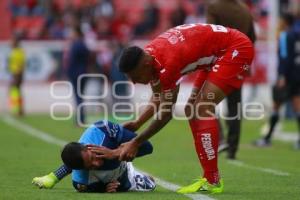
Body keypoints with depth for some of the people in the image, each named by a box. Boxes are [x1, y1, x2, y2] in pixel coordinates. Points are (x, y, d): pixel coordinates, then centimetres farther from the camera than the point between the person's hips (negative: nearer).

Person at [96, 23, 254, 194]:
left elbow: (166, 112, -22)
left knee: (203, 108, -19)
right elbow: (159, 98, 12)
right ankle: (210, 176, 12)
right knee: (193, 109, 8)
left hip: (237, 49, -10)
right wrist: (137, 123, 1)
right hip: (219, 52, 10)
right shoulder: (148, 57, -3)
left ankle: (212, 182, -18)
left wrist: (136, 142, -16)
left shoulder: (167, 63, -31)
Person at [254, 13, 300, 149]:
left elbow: (285, 57, -17)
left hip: (287, 76, -7)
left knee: (276, 106, 0)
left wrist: (282, 77, -20)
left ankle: (268, 138, 4)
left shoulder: (285, 36, -9)